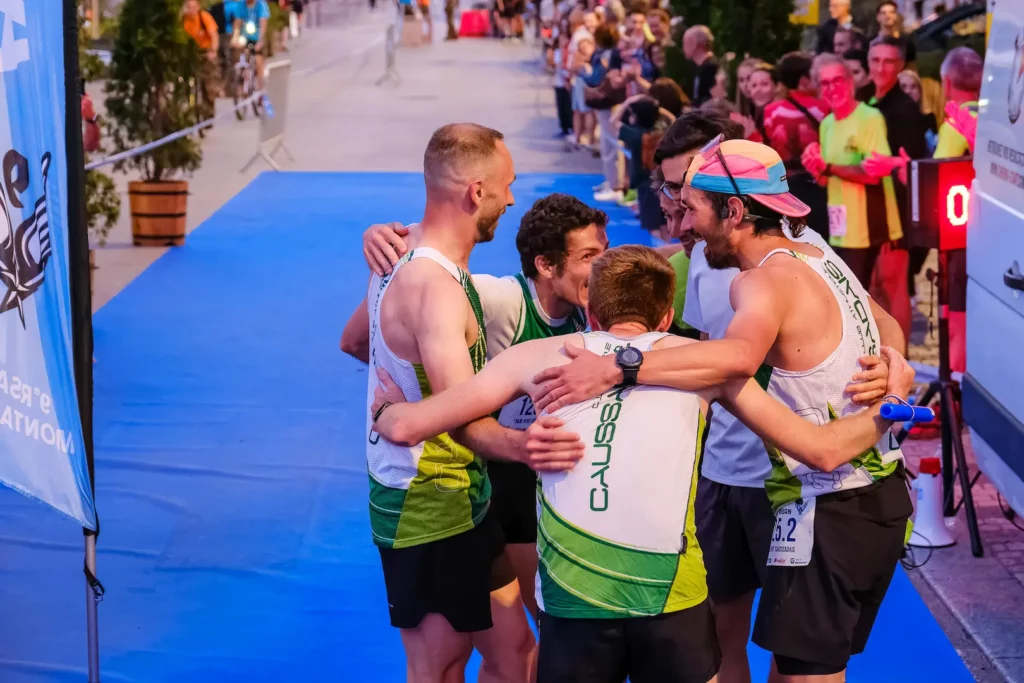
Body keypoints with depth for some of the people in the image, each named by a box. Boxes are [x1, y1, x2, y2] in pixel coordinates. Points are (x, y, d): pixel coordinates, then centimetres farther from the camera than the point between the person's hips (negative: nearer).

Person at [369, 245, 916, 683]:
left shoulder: (540, 355, 16)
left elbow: (406, 426, 16)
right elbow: (821, 449, 15)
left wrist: (387, 406, 38)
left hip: (572, 595, 0)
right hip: (671, 597, 0)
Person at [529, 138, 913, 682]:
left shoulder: (765, 279, -20)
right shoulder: (818, 259, 10)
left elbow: (739, 356, -42)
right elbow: (886, 327, 26)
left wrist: (614, 369, -44)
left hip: (831, 510, -10)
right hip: (879, 493, 10)